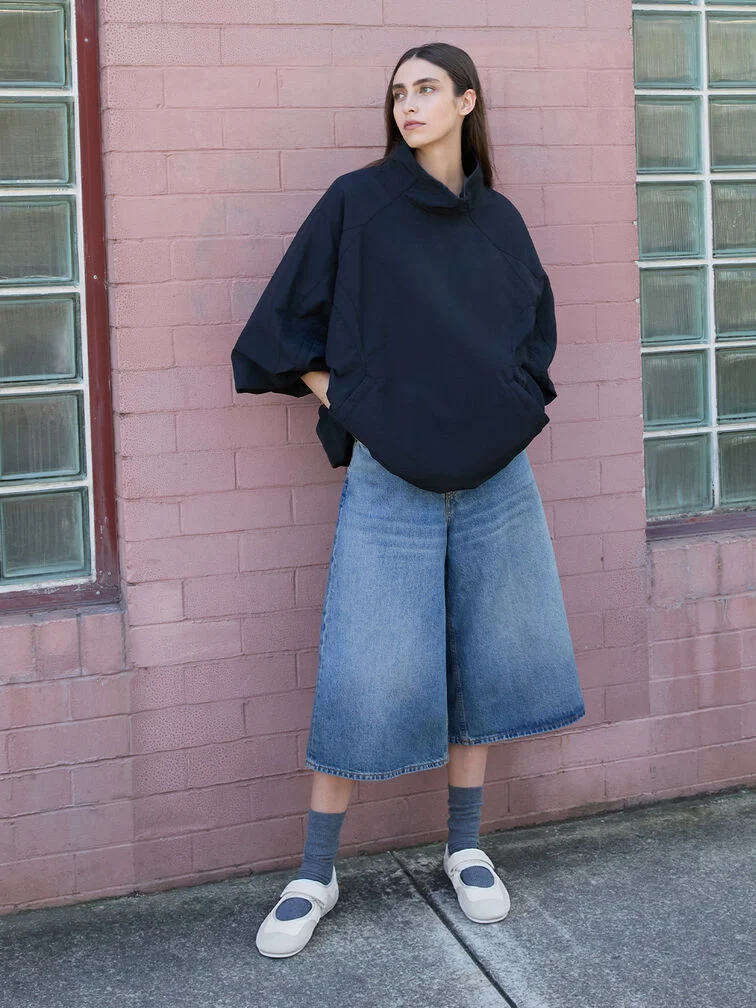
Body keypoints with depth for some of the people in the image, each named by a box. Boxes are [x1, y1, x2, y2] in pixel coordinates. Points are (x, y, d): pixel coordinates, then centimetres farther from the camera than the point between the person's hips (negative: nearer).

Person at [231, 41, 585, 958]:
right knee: (365, 673, -4)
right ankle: (316, 873, 9)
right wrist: (345, 403, -5)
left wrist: (516, 404, 10)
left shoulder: (499, 219, 10)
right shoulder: (357, 201, -1)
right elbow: (284, 321, 1)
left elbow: (537, 324, 25)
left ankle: (466, 846, 23)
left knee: (479, 657, 8)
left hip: (493, 471, 4)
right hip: (389, 474, -4)